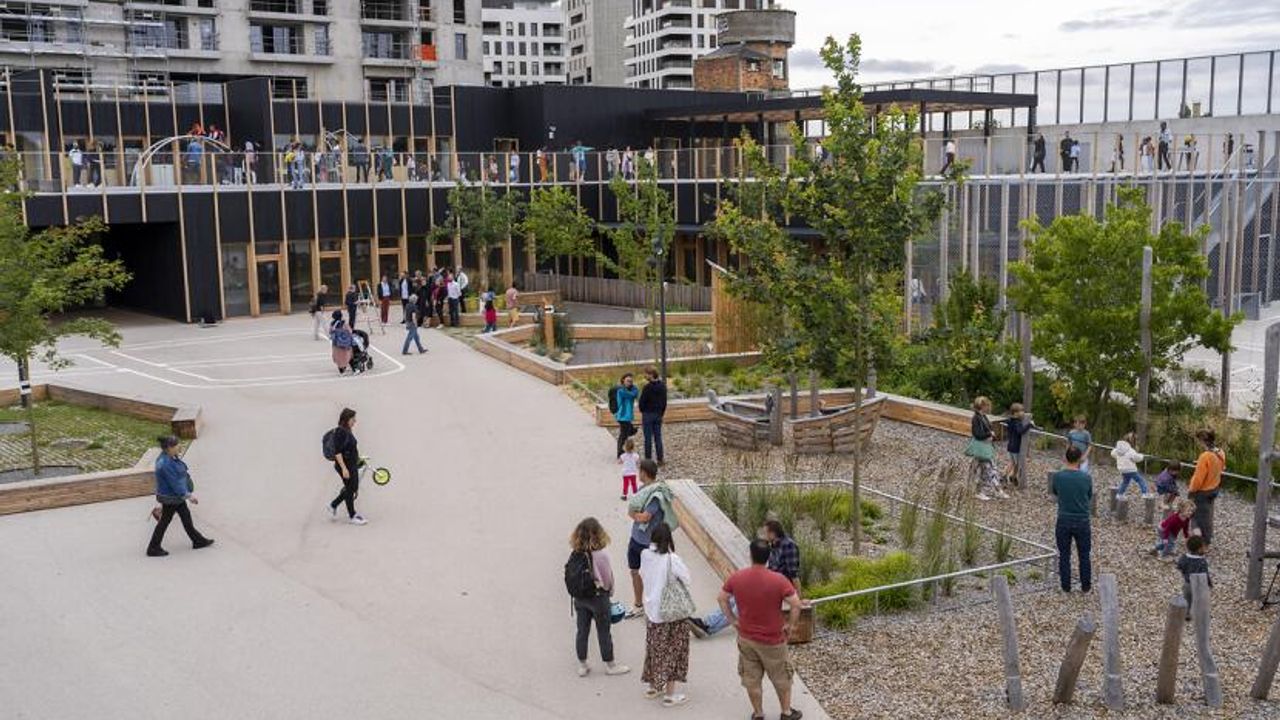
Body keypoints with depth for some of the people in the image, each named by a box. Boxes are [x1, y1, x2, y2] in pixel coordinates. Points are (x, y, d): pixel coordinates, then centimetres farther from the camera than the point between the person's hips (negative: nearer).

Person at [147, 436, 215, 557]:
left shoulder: (170, 457, 1)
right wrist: (188, 495, -23)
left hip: (176, 495, 10)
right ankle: (153, 549, 16)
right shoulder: (165, 464, -30)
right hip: (170, 498, -10)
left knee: (186, 517, 18)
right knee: (165, 521, 3)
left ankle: (198, 541, 30)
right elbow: (175, 483, -28)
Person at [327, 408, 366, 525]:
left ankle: (333, 506, 29)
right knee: (350, 489, 1)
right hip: (345, 465, -9)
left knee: (354, 488, 13)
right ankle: (351, 516, 15)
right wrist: (344, 468, -25)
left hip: (352, 465, 9)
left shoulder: (347, 431, 9)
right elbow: (337, 452, -22)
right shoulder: (339, 432, -18)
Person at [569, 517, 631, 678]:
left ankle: (582, 665, 27)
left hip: (579, 597, 4)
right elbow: (608, 579, -12)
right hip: (598, 597, -4)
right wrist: (609, 592, 7)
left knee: (582, 631, 16)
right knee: (604, 632, 12)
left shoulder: (575, 554, -11)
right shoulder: (601, 555, -23)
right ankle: (610, 665, 26)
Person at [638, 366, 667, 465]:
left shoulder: (648, 387, -18)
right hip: (658, 414, 6)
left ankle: (648, 459, 4)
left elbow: (642, 401, -14)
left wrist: (642, 410, 5)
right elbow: (664, 401, 11)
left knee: (648, 438, 0)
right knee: (658, 437, 10)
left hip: (648, 414, -6)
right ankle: (660, 459, 11)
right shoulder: (663, 386, 4)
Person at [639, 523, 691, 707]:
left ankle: (653, 687, 34)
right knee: (671, 651, 7)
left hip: (651, 610, 6)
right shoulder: (671, 559, -23)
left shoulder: (645, 555, -6)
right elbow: (688, 580, -15)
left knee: (654, 648, 21)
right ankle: (669, 695, 13)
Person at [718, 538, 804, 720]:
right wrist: (790, 625, -5)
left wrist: (733, 620, 9)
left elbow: (722, 598, 1)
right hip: (773, 640, -2)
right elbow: (796, 604, -20)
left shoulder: (736, 577, -9)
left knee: (752, 679, 17)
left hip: (746, 638, 2)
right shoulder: (778, 580, -19)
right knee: (781, 677, 17)